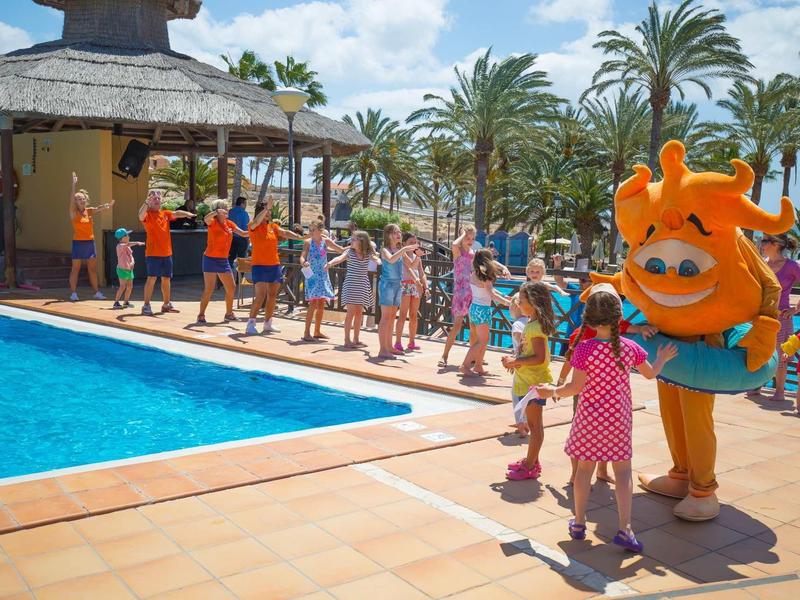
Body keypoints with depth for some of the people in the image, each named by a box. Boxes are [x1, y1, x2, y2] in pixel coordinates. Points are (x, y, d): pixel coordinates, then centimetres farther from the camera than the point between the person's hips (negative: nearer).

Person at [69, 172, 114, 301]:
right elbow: (71, 199, -18)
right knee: (75, 268, -1)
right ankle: (73, 293, 3)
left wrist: (108, 206, -31)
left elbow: (99, 208, -9)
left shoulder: (90, 211, 7)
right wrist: (73, 185, -27)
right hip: (78, 243, -4)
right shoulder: (74, 212, -4)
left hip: (90, 242, 4)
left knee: (92, 268, 8)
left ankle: (96, 292, 14)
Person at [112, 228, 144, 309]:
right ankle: (116, 303, -6)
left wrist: (132, 262, -12)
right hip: (122, 269, -8)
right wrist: (137, 243, -46)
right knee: (123, 286, -11)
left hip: (129, 269, 8)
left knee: (130, 286, 10)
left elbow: (131, 256, 10)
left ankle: (126, 302, 21)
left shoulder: (128, 247, 15)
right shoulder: (120, 246, -12)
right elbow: (127, 244, -32)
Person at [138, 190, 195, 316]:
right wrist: (147, 203, -38)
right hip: (153, 253, -6)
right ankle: (146, 305, -6)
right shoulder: (148, 214, -4)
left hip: (167, 252, 6)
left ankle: (166, 304, 24)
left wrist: (186, 213, -22)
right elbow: (141, 216, -25)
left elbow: (176, 213, -2)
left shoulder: (165, 214, 13)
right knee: (152, 278, -11)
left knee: (166, 278, 12)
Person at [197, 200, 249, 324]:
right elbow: (206, 219, -34)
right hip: (211, 259, -7)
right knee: (209, 289, -9)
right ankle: (201, 315, 1)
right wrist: (217, 211, -43)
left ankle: (229, 313, 26)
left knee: (231, 288, 11)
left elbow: (243, 234, 7)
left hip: (224, 260, 7)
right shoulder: (213, 222, -11)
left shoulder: (229, 223, 7)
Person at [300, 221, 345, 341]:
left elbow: (341, 250, 5)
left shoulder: (326, 241, 2)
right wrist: (303, 263, -34)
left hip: (323, 276, 4)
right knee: (313, 304, -11)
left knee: (321, 304, 9)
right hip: (312, 276, -4)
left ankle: (317, 332, 21)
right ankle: (307, 333, -6)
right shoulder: (308, 242, -3)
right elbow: (302, 257, -12)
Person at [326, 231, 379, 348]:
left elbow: (376, 259, -6)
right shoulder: (350, 252, -4)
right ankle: (347, 340, -4)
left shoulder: (368, 254, 4)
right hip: (351, 284, -3)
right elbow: (340, 258, -18)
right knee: (351, 312, -8)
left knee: (359, 312, 8)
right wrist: (330, 263, -38)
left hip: (363, 286, 3)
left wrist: (378, 261, -32)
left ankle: (356, 339, 17)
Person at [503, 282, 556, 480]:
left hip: (533, 382, -10)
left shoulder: (535, 327, -21)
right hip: (527, 380, 10)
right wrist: (516, 360, 3)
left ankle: (530, 467, 7)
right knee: (534, 424, 19)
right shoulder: (531, 324, 9)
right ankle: (532, 461, 30)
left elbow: (539, 358, -27)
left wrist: (515, 361, -20)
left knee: (535, 425, 0)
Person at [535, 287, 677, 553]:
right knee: (622, 471, 9)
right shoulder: (630, 348, -7)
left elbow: (576, 387, -15)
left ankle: (579, 523, 23)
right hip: (619, 419, 1)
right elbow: (650, 373, 9)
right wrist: (662, 359, 30)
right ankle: (625, 528, 3)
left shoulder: (585, 348, -17)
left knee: (584, 468, 12)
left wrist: (551, 391, 1)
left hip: (589, 418, -1)